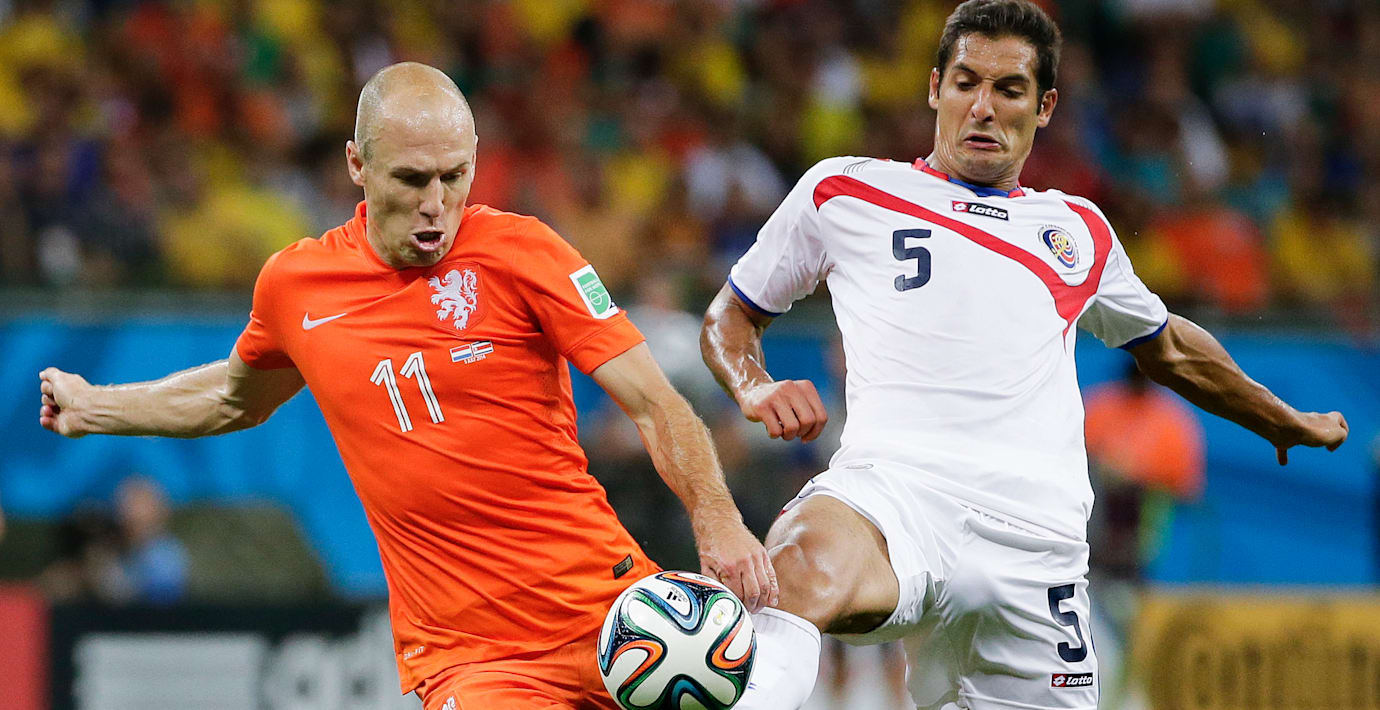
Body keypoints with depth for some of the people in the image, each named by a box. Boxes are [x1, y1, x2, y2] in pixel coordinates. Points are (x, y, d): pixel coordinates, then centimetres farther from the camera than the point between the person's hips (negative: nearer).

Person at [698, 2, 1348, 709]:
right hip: (889, 489, -5)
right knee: (805, 568, -39)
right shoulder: (843, 192, 18)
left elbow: (1169, 349, 44)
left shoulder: (1078, 230, 28)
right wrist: (755, 389, 3)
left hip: (1035, 542, 5)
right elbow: (729, 315, 25)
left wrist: (1290, 423, 55)